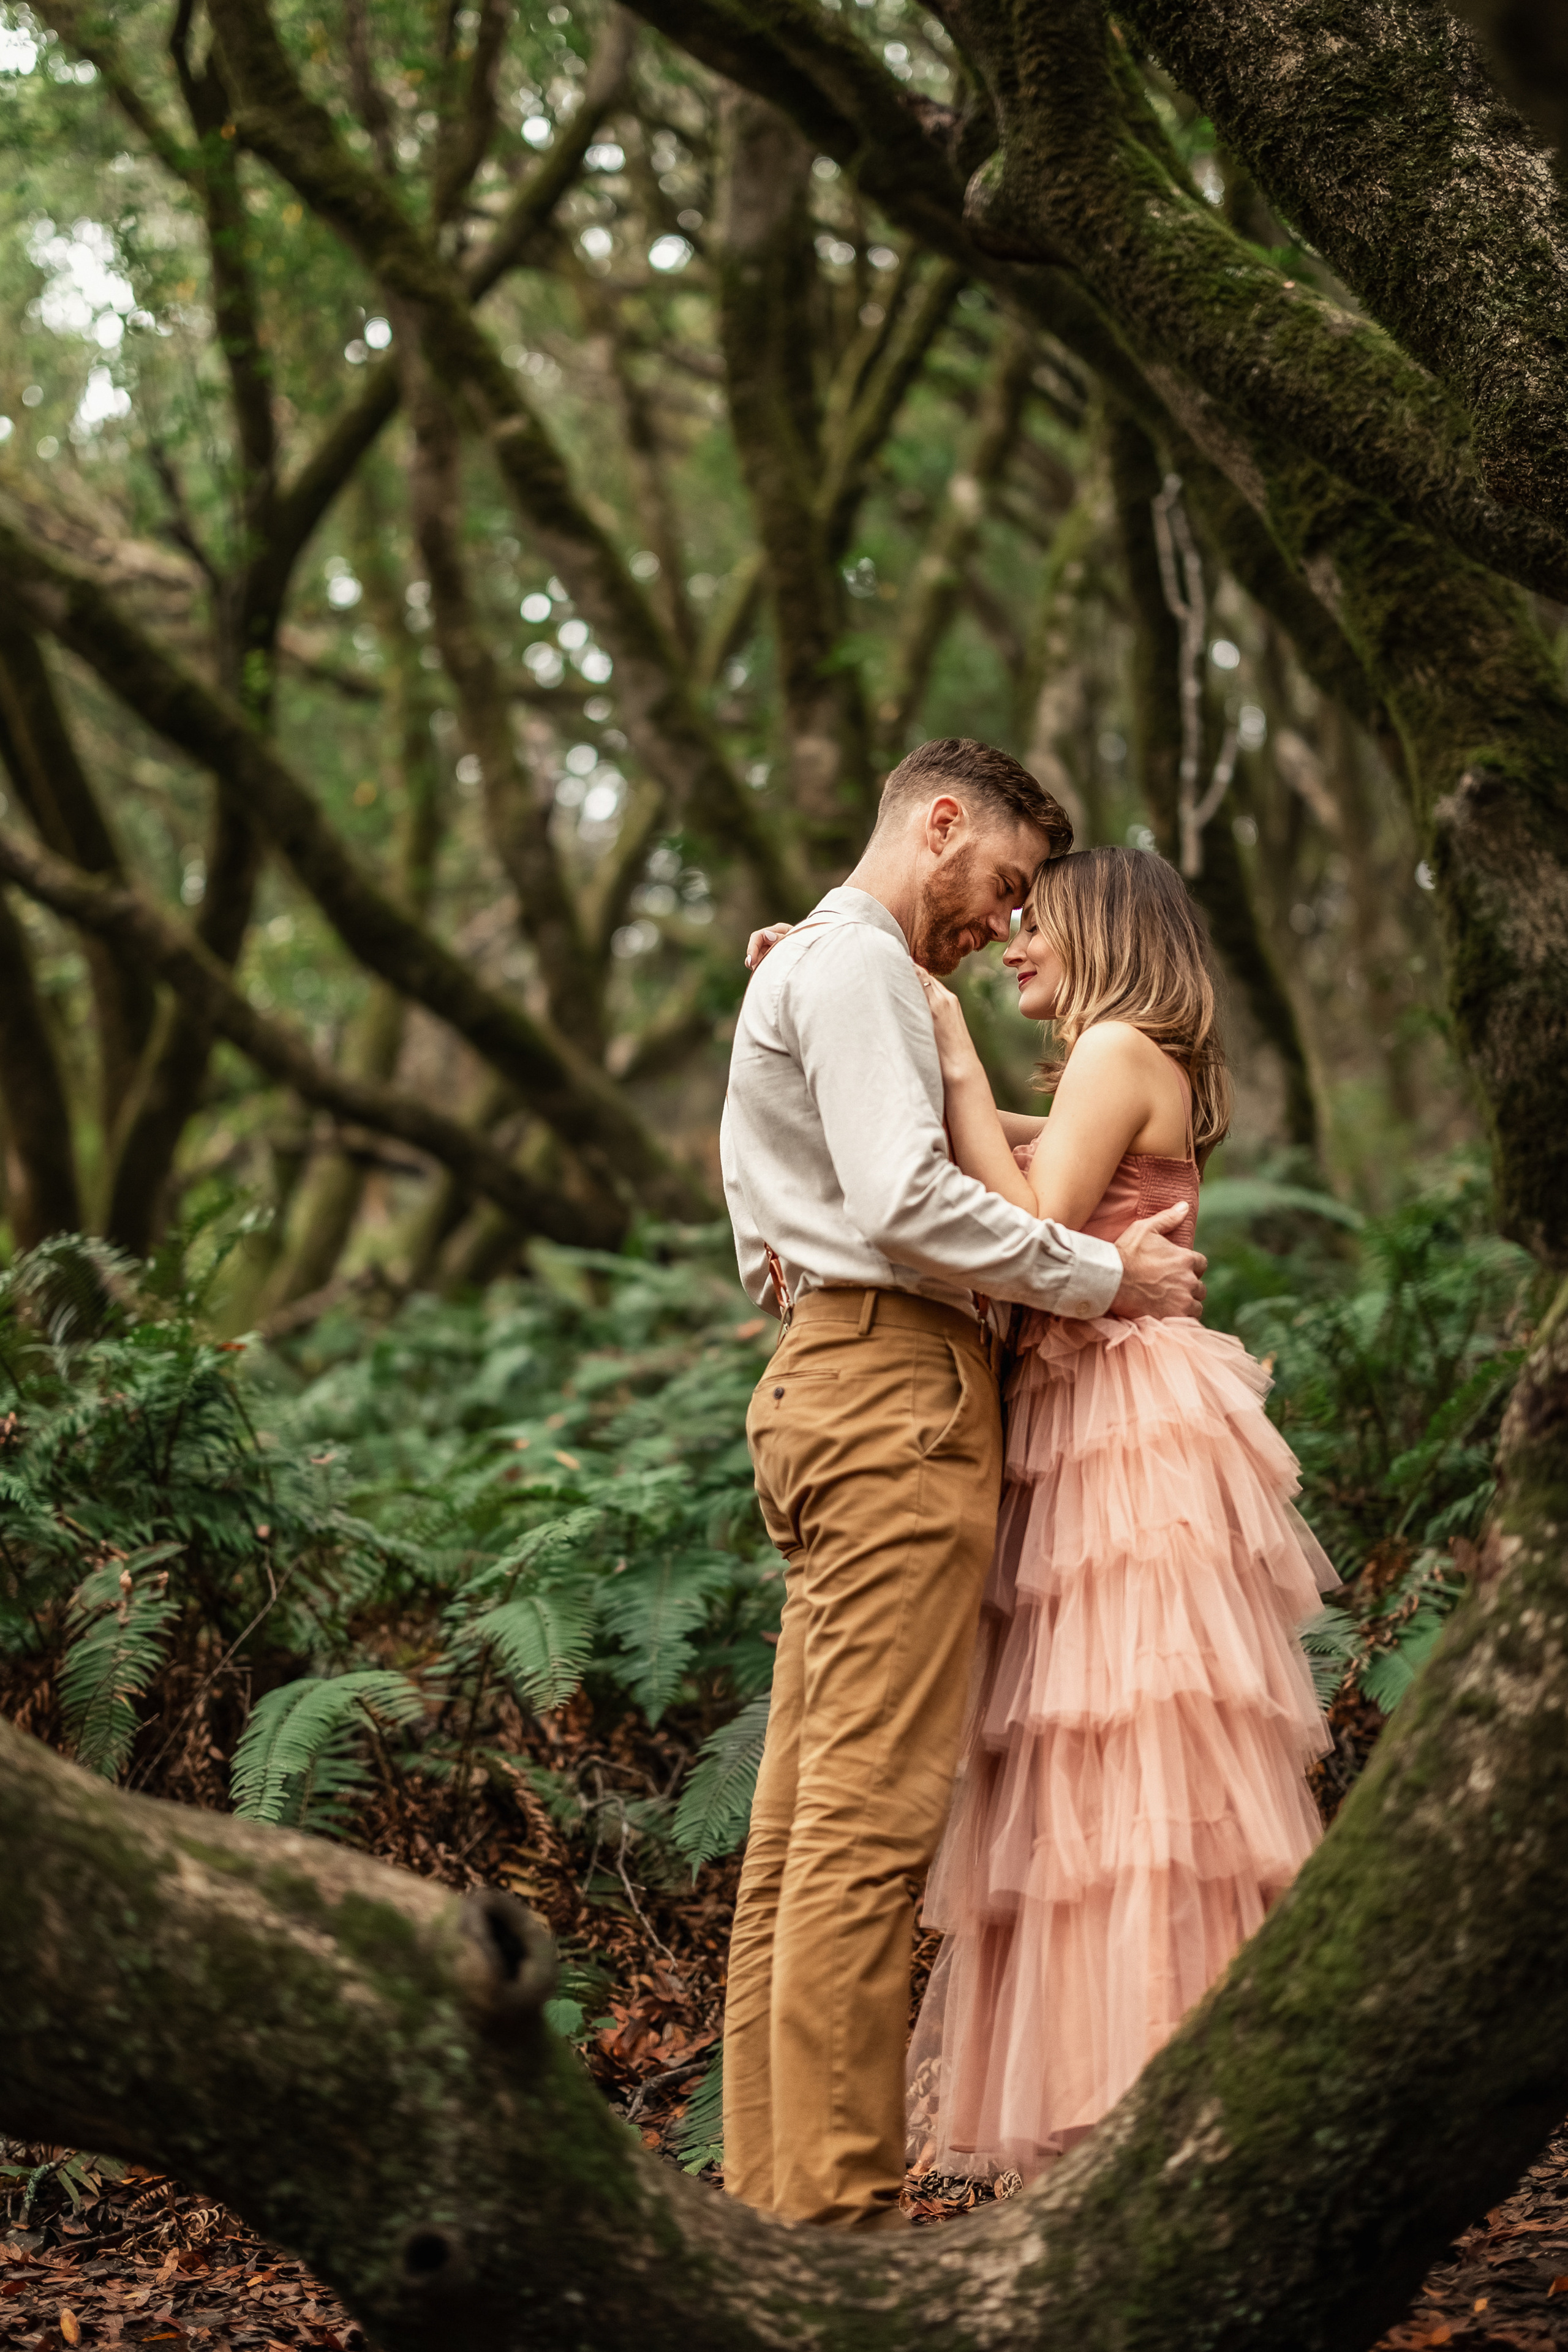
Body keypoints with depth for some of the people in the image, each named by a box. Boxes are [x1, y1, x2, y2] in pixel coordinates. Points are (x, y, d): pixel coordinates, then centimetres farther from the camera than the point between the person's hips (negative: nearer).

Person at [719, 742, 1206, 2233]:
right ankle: (838, 2201, -13)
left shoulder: (798, 966, 28)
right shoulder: (855, 961, -5)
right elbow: (903, 1201, -17)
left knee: (804, 1812, 7)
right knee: (872, 1812, -12)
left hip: (825, 1381, 11)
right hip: (896, 1391, -11)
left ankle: (770, 2182, 8)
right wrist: (1106, 1277, -10)